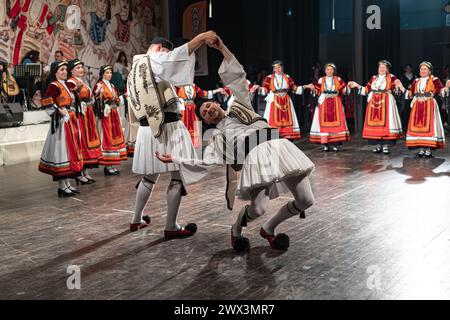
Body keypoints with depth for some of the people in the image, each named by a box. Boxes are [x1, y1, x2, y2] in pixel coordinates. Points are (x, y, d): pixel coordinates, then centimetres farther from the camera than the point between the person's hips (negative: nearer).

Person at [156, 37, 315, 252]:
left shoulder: (240, 106, 28)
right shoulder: (218, 135, 20)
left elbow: (237, 77, 26)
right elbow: (207, 162, 11)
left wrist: (223, 49, 20)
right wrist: (174, 160, 8)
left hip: (279, 146, 3)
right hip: (257, 156, -3)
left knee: (306, 201, -1)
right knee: (258, 208, -23)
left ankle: (268, 229, 20)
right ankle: (236, 230, 12)